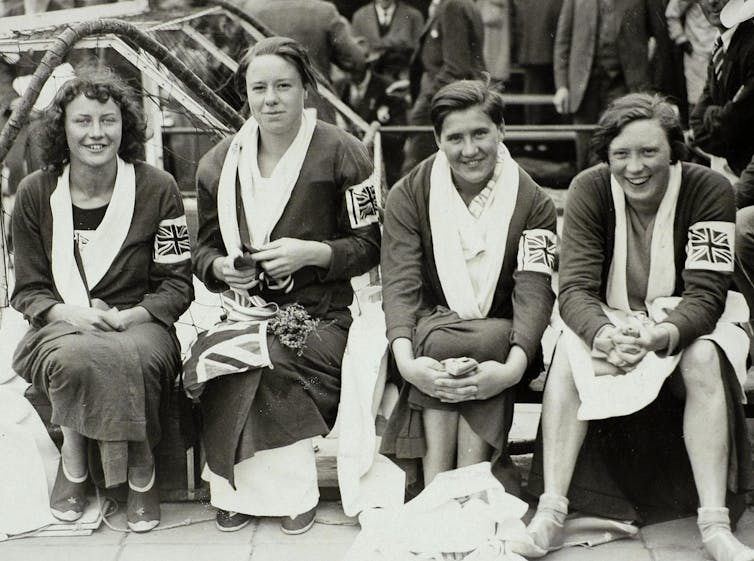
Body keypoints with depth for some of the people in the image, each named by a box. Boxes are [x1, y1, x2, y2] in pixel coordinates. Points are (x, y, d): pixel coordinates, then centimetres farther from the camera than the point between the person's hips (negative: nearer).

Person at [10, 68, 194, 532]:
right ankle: (74, 461, -11)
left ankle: (142, 473, -12)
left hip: (139, 324, 0)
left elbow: (177, 285, 2)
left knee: (132, 360, -37)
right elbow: (28, 289, 6)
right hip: (61, 325, 1)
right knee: (75, 358, -37)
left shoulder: (157, 189, 0)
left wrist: (129, 316, -16)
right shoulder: (36, 193, 3)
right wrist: (68, 312, -16)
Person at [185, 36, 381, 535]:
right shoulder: (219, 163, 12)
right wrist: (223, 267, -7)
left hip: (319, 315, -3)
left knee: (258, 365, -32)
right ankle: (287, 493, -13)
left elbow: (369, 246, 1)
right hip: (247, 311, 3)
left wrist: (310, 253, -15)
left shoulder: (341, 153, 1)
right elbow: (204, 249, 17)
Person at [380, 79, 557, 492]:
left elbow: (534, 292, -14)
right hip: (430, 335, 0)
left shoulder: (532, 202, -2)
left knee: (485, 342, -33)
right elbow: (400, 285, -11)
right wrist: (406, 362, -31)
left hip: (502, 341, 0)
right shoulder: (409, 196, 0)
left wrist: (512, 368, -33)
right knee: (440, 341, -33)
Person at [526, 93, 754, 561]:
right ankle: (551, 513, -31)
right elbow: (575, 289, -20)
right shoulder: (590, 190, -13)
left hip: (685, 323, -1)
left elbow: (706, 295, -22)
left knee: (703, 360, -33)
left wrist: (659, 336, -44)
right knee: (569, 353, -29)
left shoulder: (709, 190, -17)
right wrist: (602, 334, -44)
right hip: (610, 319, 1)